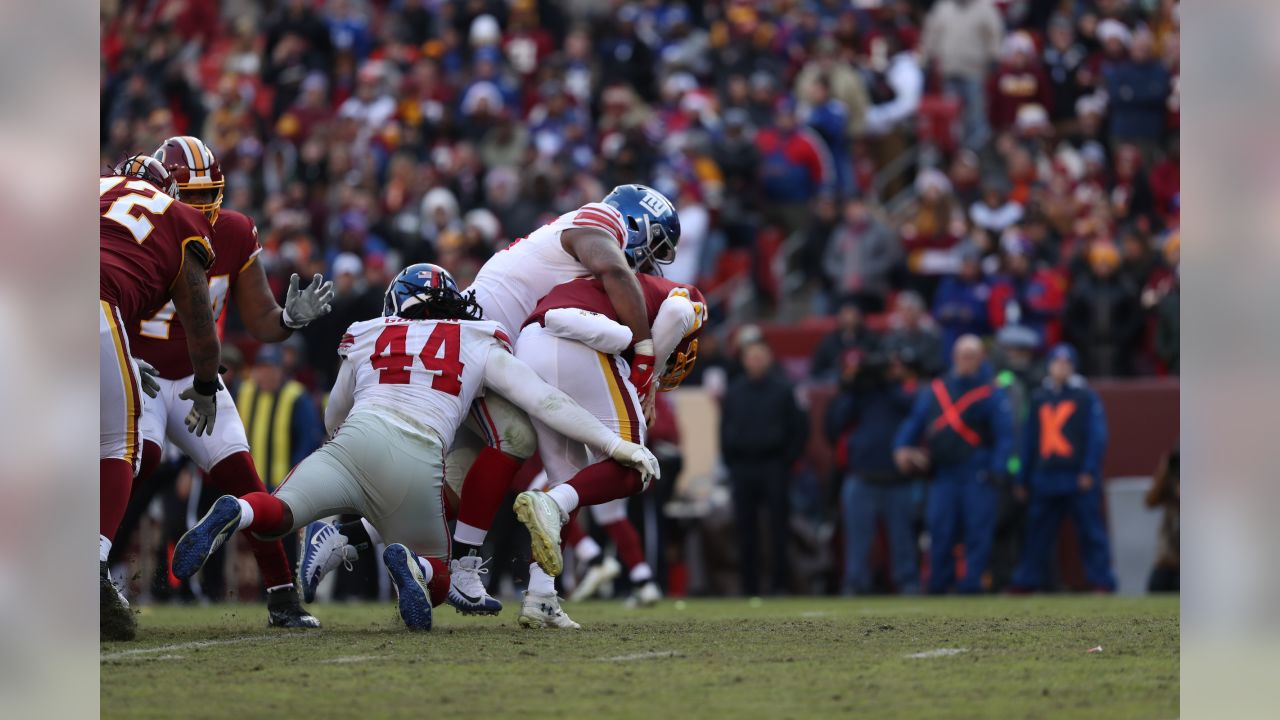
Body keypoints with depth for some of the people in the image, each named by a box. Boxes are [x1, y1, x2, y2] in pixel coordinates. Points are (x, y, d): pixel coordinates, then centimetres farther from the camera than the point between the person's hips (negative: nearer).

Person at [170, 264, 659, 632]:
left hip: (357, 439, 0)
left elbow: (334, 419, 40)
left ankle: (236, 513, -41)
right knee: (436, 581, 16)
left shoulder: (366, 340, 28)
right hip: (419, 462, 0)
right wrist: (614, 445, 19)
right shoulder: (480, 348, 24)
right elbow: (547, 403, 16)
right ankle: (412, 564, -20)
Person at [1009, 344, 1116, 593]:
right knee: (1037, 534, 7)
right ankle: (1027, 580, 12)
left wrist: (1089, 471, -13)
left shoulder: (1087, 397, 2)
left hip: (1079, 479, -5)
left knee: (1091, 532, -5)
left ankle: (1102, 581, -4)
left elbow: (1097, 435, -3)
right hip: (1045, 480, 5)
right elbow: (1029, 440, 19)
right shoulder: (1039, 398, 16)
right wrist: (1023, 479, 17)